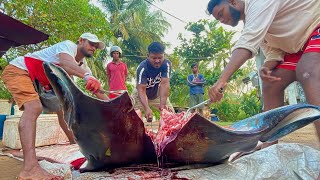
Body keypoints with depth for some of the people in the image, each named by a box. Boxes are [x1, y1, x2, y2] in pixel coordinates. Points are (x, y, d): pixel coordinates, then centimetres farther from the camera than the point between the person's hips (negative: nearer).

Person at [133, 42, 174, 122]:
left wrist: (162, 104, -44)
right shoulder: (142, 68, -31)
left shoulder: (167, 64, -24)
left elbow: (164, 84, -32)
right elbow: (141, 90, -37)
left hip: (158, 94, 3)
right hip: (141, 95, -2)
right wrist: (147, 108, -53)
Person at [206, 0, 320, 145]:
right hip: (298, 45, 9)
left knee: (308, 73, -34)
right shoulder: (251, 24, 7)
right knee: (270, 85, -1)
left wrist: (222, 80, -46)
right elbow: (274, 52, 4)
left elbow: (247, 44, -37)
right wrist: (266, 68, -19)